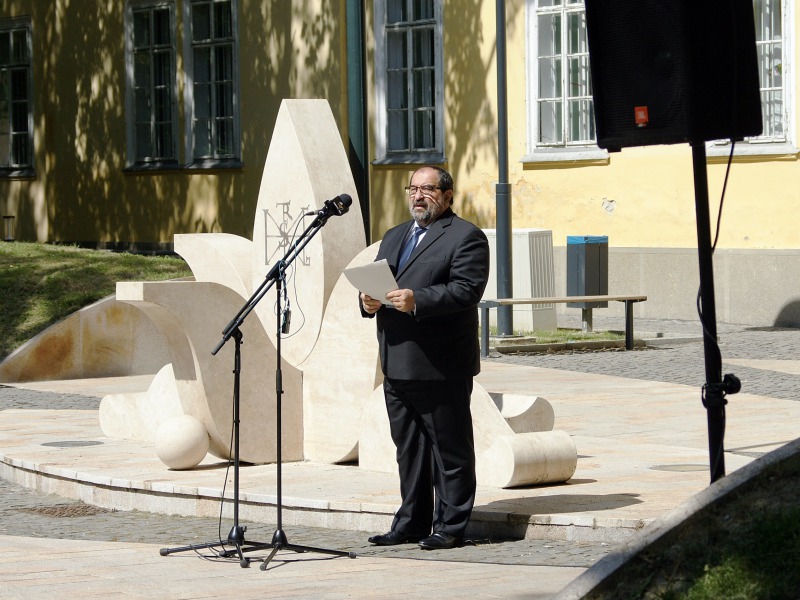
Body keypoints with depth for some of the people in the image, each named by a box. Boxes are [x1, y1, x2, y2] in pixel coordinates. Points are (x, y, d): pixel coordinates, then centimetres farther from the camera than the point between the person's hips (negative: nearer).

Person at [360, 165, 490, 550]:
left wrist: (417, 301, -26)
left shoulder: (465, 237, -4)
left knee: (449, 449, -1)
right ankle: (411, 523, 20)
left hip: (441, 367, -8)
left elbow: (466, 291, -16)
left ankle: (450, 527, 4)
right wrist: (368, 300, -2)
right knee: (408, 448, 13)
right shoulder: (393, 237, 22)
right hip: (397, 366, 8)